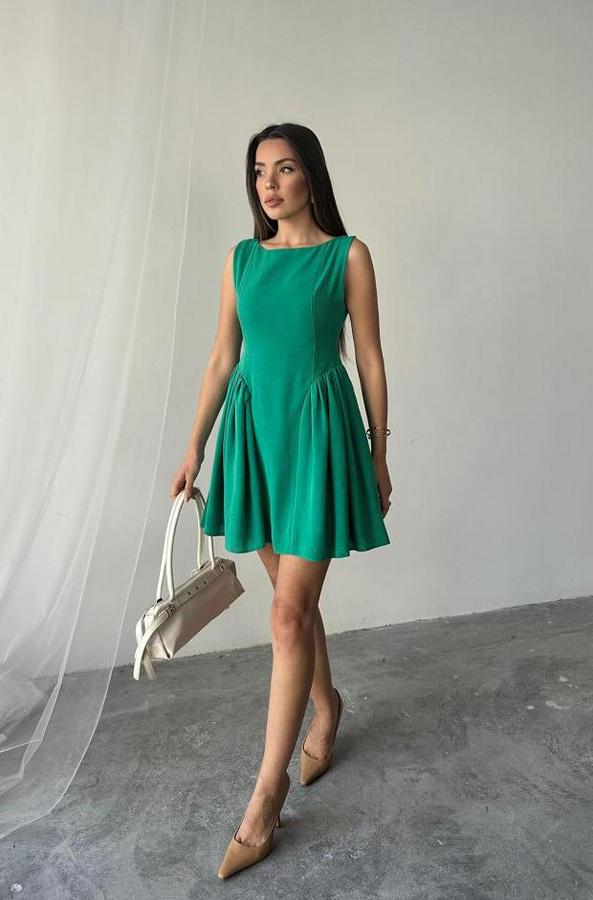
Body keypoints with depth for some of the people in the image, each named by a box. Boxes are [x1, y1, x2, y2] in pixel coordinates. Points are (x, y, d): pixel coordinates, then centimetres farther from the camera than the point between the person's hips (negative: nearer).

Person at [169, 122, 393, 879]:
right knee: (295, 596, 16)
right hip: (253, 428, 5)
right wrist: (194, 448, 8)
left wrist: (378, 456, 1)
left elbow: (370, 360, -1)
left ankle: (266, 794, 9)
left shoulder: (347, 255, -2)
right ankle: (326, 705, 42)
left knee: (289, 614, -5)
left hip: (317, 430, -4)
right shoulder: (241, 257, 9)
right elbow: (222, 358, 10)